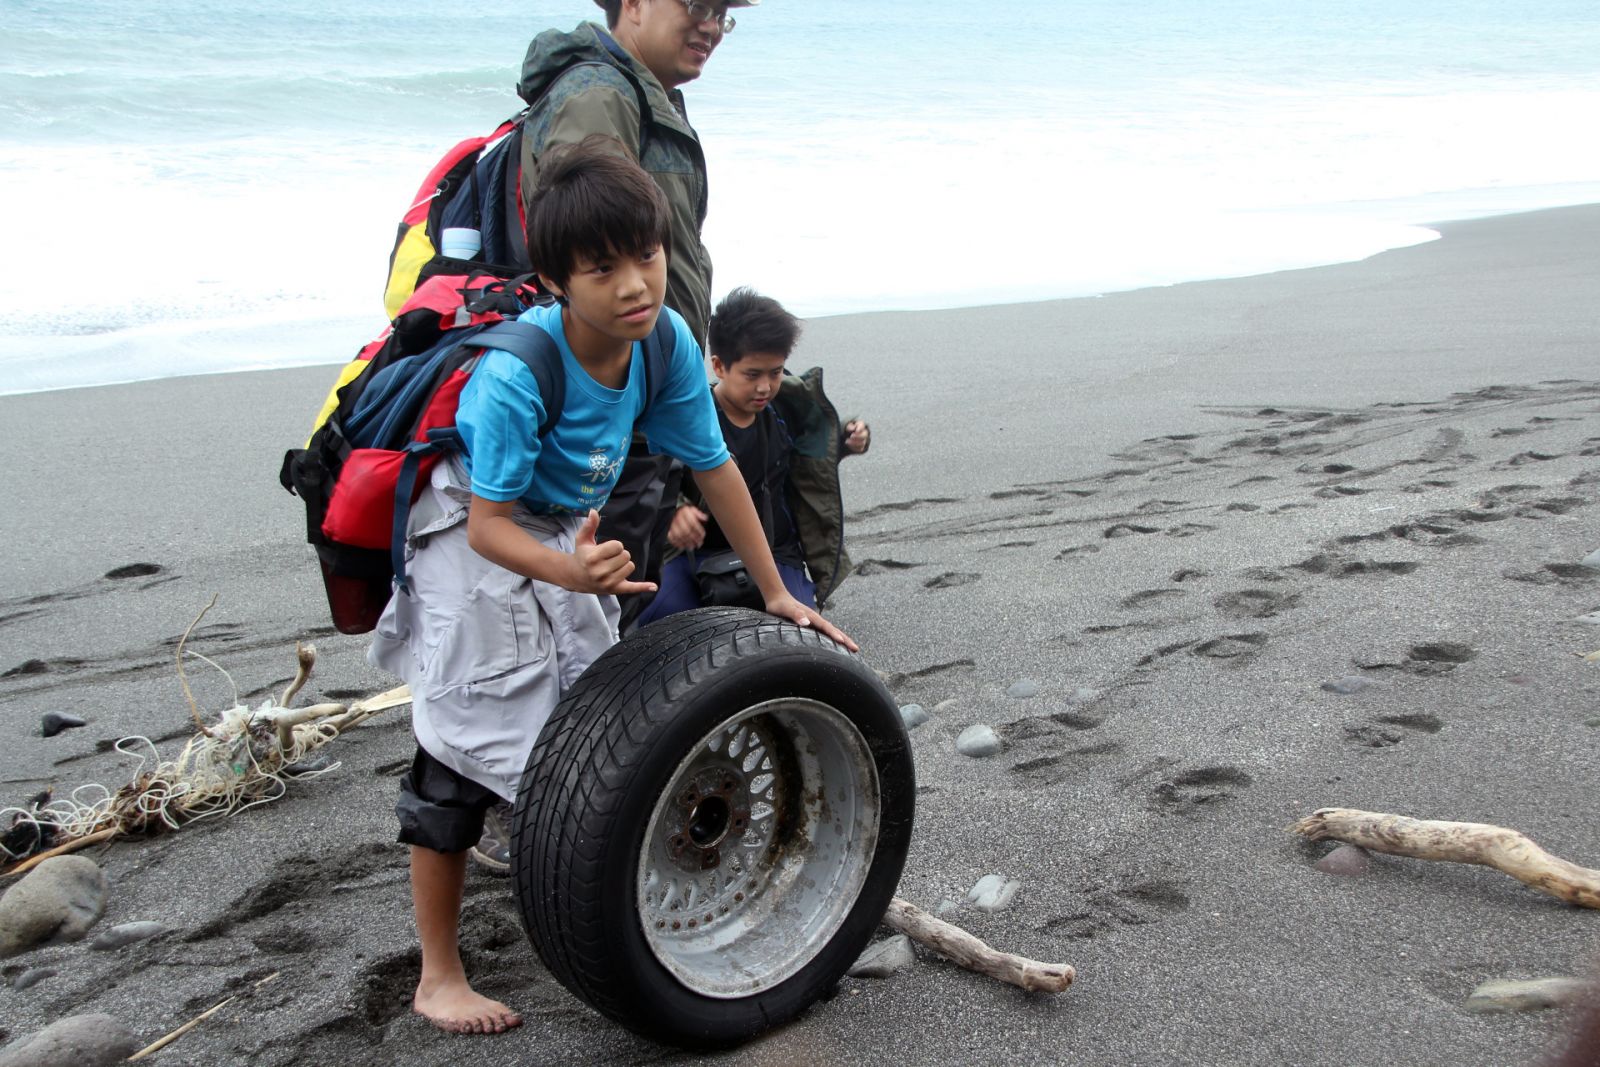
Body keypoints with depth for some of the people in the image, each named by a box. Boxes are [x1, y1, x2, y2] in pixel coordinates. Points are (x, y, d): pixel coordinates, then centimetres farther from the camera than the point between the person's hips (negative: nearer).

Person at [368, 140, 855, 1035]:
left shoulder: (666, 341, -18)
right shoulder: (515, 376, -35)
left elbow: (714, 467, -6)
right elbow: (488, 526, -30)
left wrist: (776, 593, 0)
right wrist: (571, 572, -50)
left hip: (571, 539, 6)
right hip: (473, 541, -6)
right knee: (466, 755, -5)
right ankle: (440, 976, 9)